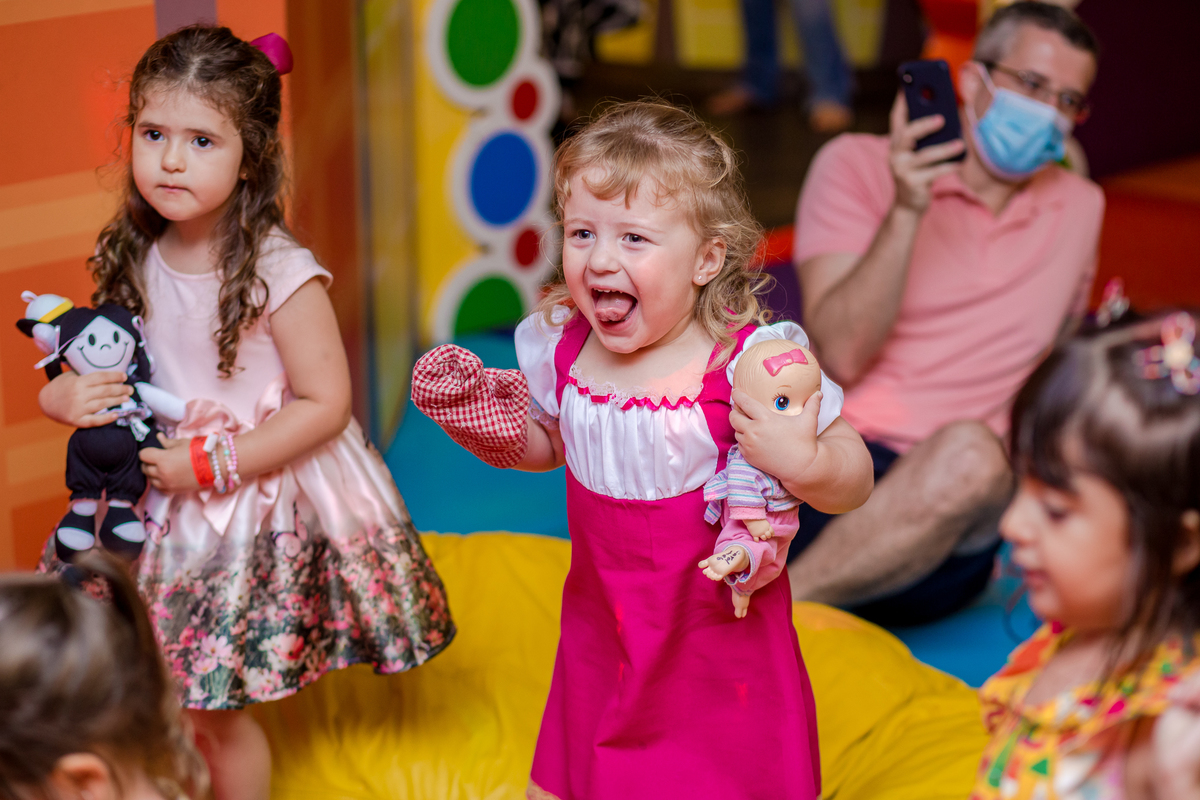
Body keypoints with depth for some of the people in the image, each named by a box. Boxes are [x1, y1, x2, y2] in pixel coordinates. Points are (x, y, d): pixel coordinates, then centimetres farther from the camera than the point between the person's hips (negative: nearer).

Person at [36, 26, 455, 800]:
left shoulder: (279, 273, -19)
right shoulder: (137, 259, -1)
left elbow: (326, 404, -17)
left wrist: (213, 466, -17)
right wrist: (63, 393, -9)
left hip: (264, 504, -5)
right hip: (164, 498, 5)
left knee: (212, 709, -1)